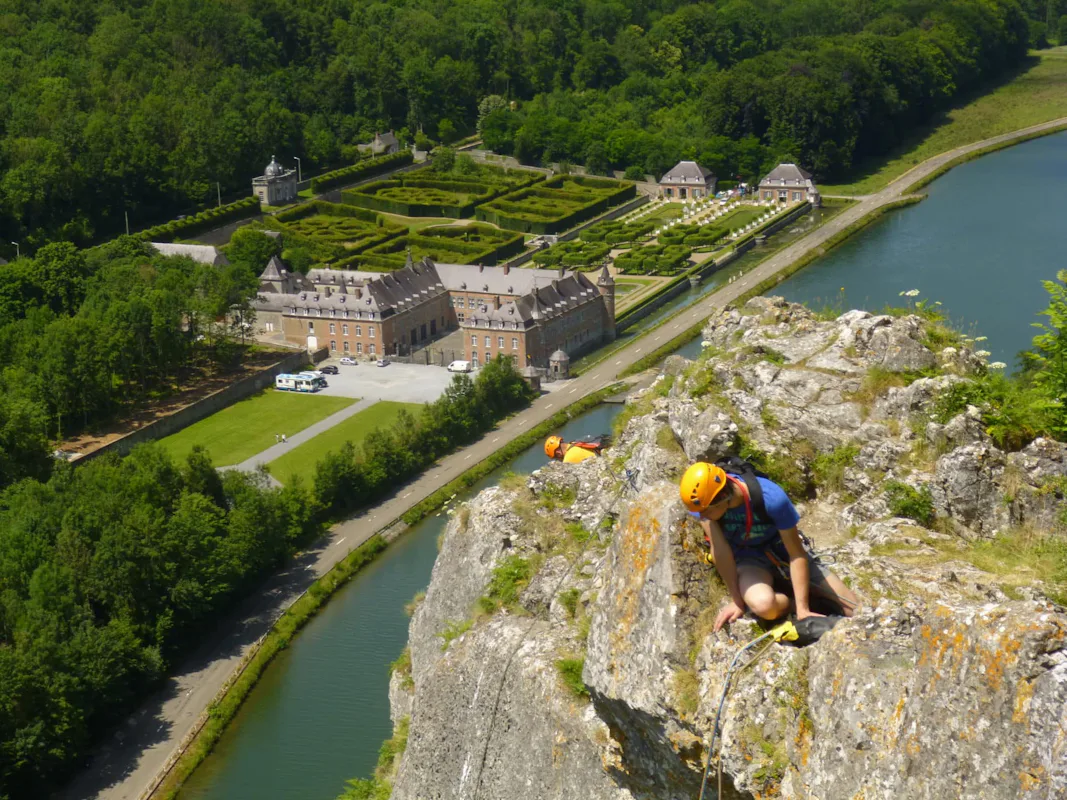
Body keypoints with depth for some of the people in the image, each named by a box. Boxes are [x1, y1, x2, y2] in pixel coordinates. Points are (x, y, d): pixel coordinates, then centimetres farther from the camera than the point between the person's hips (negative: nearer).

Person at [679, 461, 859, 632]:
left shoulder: (772, 498, -33)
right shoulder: (702, 500, -29)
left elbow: (796, 554, -24)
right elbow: (720, 549, -23)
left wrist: (803, 609, -24)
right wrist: (737, 601, -20)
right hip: (747, 556, 1)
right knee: (764, 605, -36)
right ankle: (791, 604, -3)